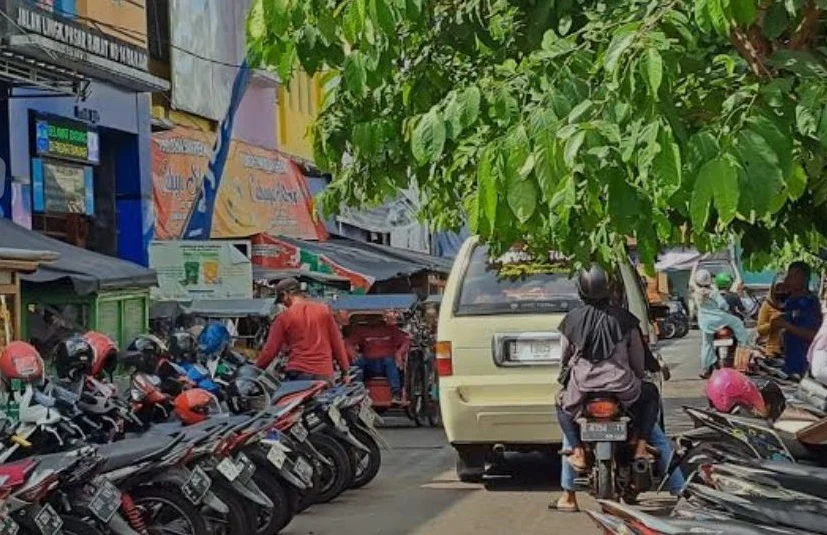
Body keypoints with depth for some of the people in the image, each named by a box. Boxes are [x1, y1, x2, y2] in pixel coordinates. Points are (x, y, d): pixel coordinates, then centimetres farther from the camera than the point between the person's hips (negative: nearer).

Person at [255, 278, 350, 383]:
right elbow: (337, 343, 7)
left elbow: (270, 350, 3)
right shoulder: (324, 309, 6)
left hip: (297, 374, -2)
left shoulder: (284, 317, 1)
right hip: (324, 375, 2)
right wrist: (344, 371, 13)